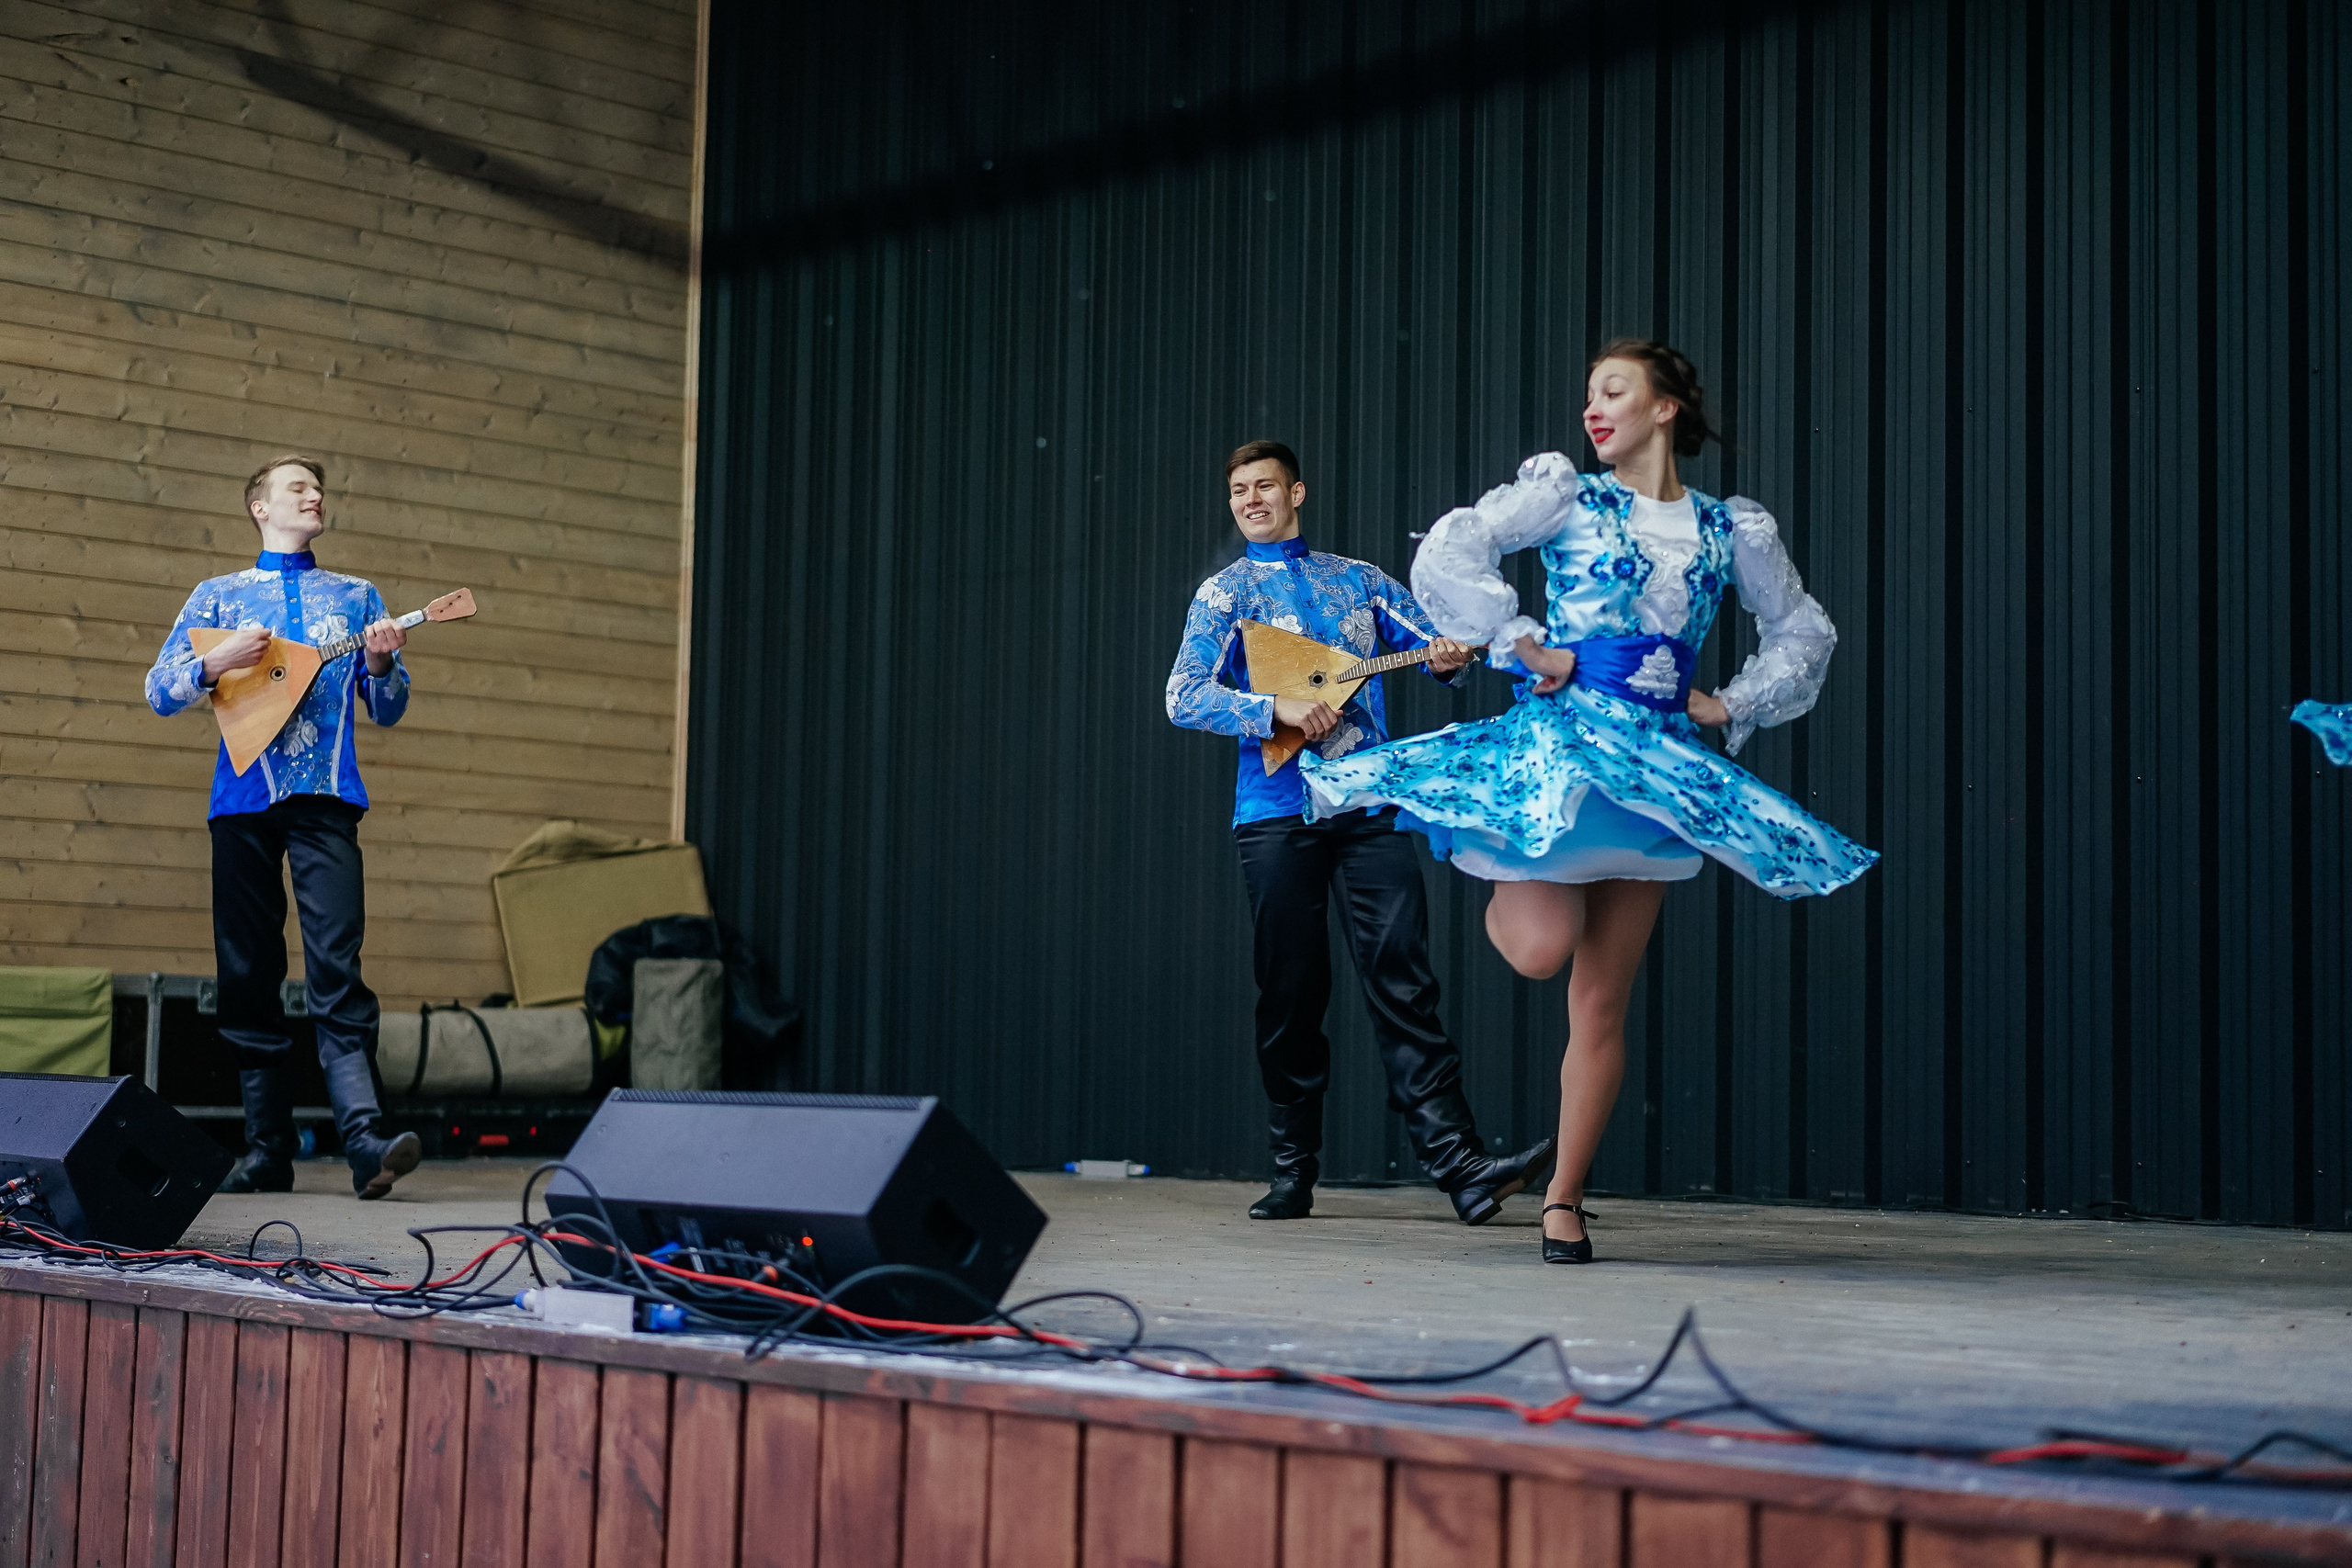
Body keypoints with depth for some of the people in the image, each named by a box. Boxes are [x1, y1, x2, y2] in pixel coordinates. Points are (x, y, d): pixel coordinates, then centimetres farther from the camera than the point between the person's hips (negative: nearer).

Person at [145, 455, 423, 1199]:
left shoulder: (357, 597, 17)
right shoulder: (219, 596, 15)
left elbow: (388, 710, 15)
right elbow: (159, 690, 9)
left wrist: (381, 664, -6)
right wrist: (218, 662, -10)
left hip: (325, 800, -1)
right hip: (243, 800, 1)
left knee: (336, 969, -14)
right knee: (248, 977, 2)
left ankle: (365, 1139, -24)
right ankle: (267, 1150, 9)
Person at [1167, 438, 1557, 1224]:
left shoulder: (1359, 579, 16)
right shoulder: (1224, 593, 9)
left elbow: (1434, 640, 14)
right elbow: (1184, 697, -2)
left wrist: (1447, 658, -10)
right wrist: (1279, 709, -14)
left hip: (1370, 804, 1)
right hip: (1277, 812, -1)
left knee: (1402, 978, -8)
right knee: (1291, 993, 3)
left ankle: (1459, 1164, -15)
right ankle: (1294, 1170, 14)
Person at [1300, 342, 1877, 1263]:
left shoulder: (1731, 530, 12)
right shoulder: (1567, 495, 4)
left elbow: (1804, 631, 23)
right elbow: (1445, 554, -4)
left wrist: (1732, 708, 11)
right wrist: (1521, 648, -8)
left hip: (1659, 761, 3)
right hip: (1561, 735, -2)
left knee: (1602, 1003, 2)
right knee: (1541, 949, -23)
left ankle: (1565, 1198, 11)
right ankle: (1507, 884, 15)